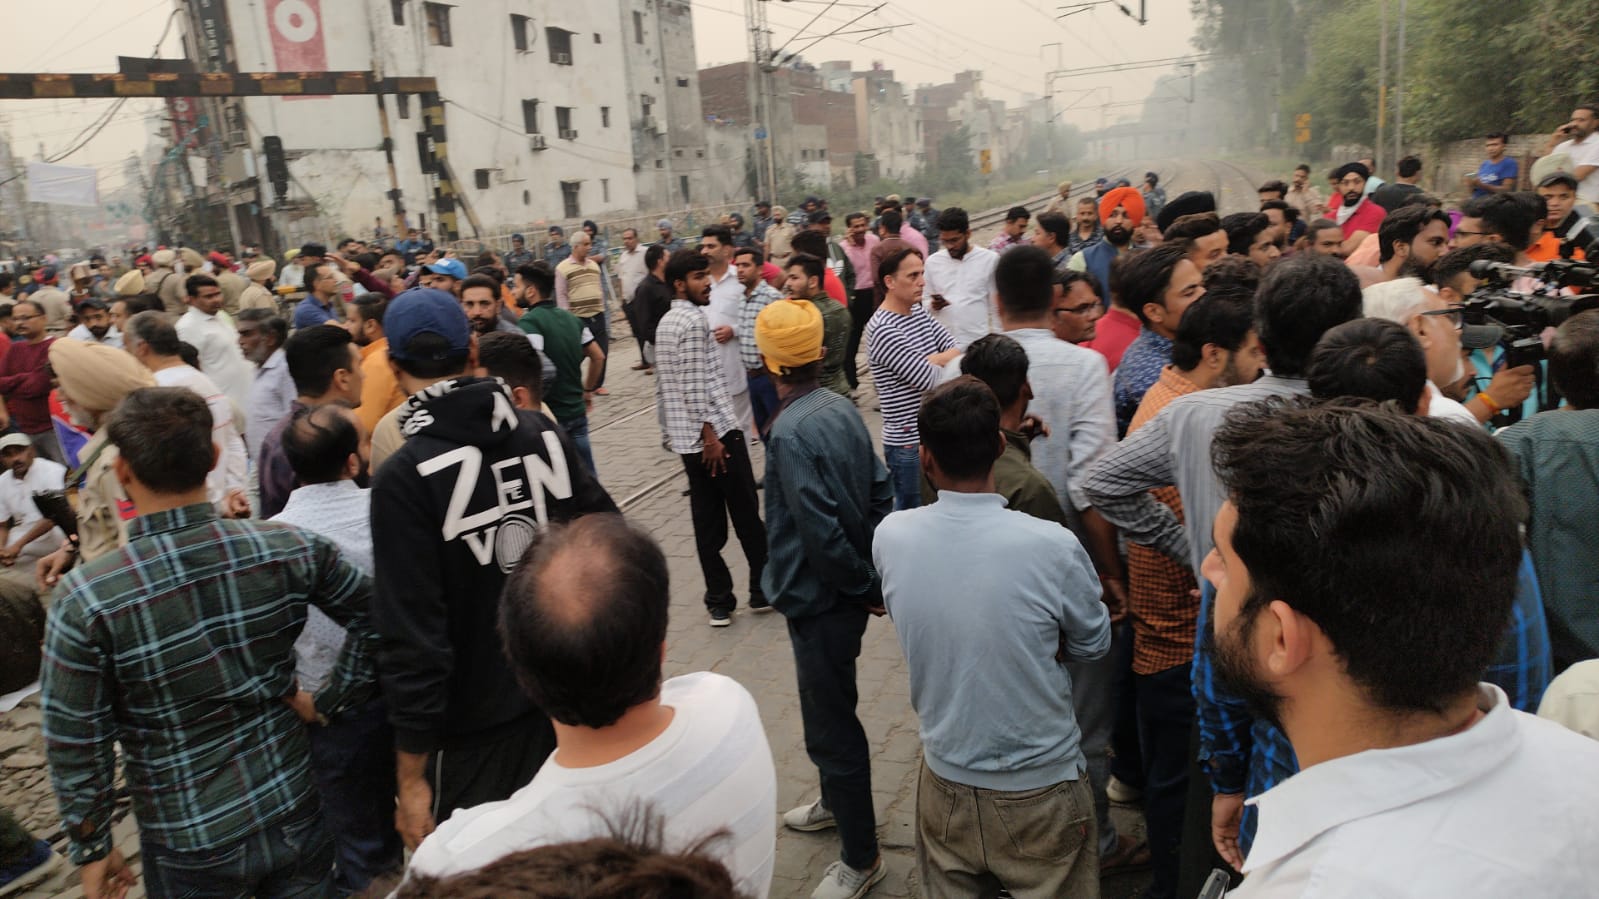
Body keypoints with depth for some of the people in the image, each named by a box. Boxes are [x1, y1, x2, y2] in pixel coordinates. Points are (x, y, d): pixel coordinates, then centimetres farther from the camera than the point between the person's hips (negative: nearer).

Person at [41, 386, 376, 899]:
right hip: (294, 813, 1)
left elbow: (75, 746, -12)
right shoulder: (288, 549, -16)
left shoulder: (85, 599, -21)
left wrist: (92, 849, 2)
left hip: (190, 845, -1)